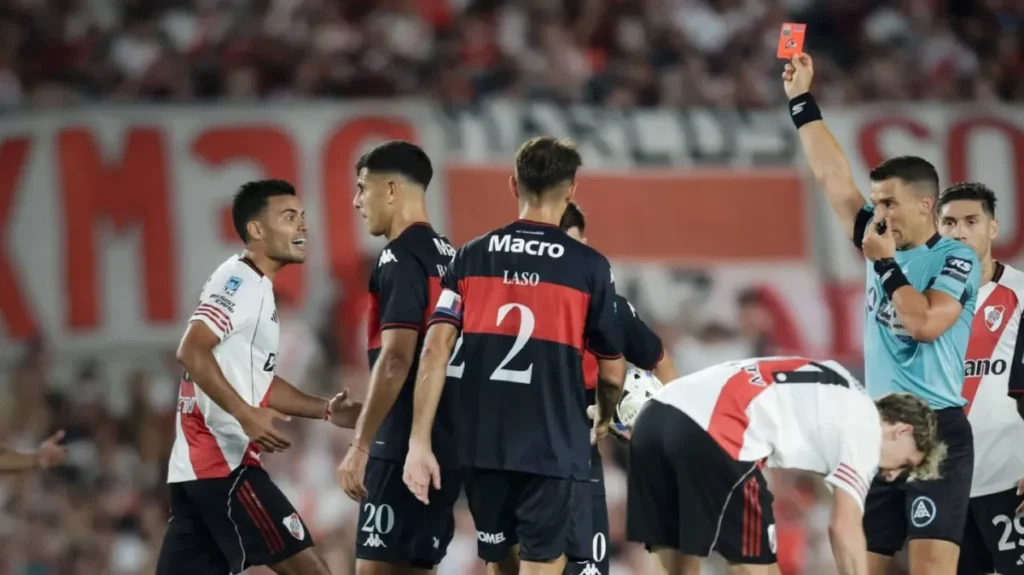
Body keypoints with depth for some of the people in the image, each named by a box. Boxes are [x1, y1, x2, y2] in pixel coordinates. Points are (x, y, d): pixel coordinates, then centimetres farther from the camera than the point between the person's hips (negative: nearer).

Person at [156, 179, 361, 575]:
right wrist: (246, 415, -27)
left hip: (198, 463, 10)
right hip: (223, 460, -10)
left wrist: (325, 410, 20)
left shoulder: (256, 288, 22)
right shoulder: (240, 280, -9)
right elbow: (192, 351, -22)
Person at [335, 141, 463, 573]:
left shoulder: (400, 258, -12)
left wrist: (359, 446, -20)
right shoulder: (446, 256, 16)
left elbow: (395, 360, -20)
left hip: (405, 445, -9)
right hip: (444, 440, 9)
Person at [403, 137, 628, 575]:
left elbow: (436, 351, -2)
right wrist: (603, 421, 29)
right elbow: (612, 371, 7)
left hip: (483, 444, 4)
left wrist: (419, 443, -2)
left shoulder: (471, 257, 6)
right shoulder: (588, 266, 0)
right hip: (552, 449, -3)